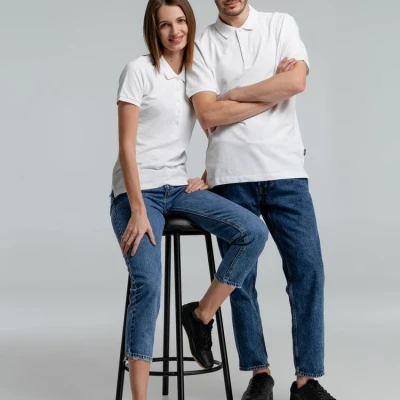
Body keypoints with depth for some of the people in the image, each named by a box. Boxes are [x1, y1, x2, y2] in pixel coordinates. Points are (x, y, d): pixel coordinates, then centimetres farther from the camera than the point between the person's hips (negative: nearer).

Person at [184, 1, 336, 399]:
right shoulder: (201, 45, 7)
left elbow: (296, 82, -7)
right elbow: (209, 114, -6)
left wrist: (233, 94, -3)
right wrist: (270, 91, -3)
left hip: (286, 170, 1)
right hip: (231, 176, 0)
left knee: (306, 268, -3)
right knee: (241, 277, 4)